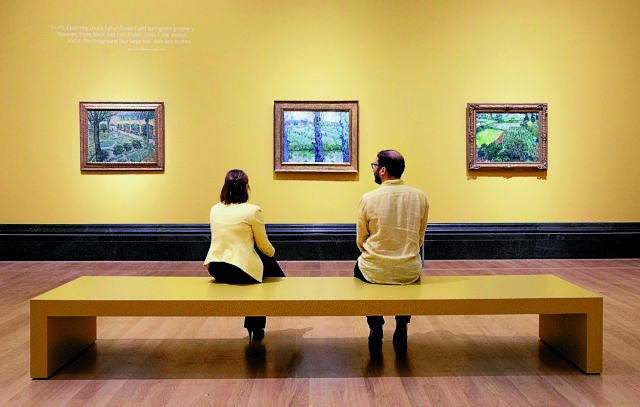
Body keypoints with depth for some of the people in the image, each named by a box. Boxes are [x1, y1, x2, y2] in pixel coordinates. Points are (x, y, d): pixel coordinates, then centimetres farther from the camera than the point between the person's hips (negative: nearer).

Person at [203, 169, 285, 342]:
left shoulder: (215, 209, 6)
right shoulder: (252, 211, -13)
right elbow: (264, 246, -2)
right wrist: (272, 252, 21)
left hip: (215, 270, 6)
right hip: (240, 272, -6)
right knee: (268, 260, 22)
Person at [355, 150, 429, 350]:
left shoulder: (368, 199, -12)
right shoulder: (420, 197, -3)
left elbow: (360, 241, 0)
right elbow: (420, 239, 8)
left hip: (374, 272, -2)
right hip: (409, 273, 2)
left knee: (359, 267, 33)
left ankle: (376, 328, 29)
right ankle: (402, 325, 32)